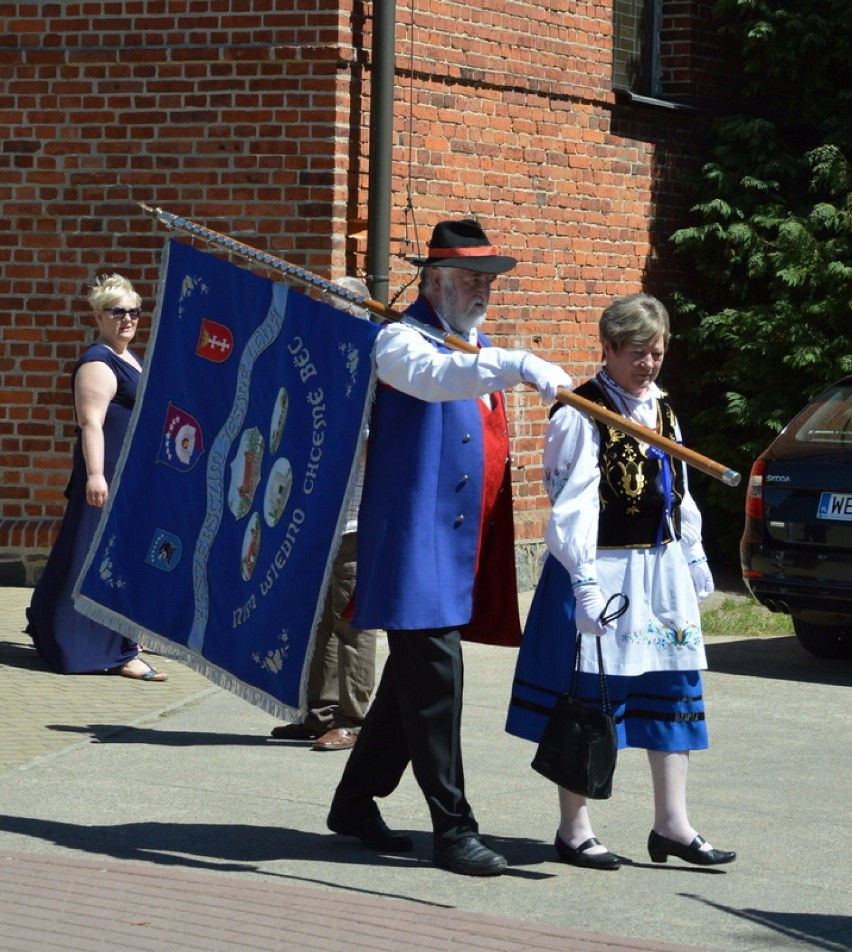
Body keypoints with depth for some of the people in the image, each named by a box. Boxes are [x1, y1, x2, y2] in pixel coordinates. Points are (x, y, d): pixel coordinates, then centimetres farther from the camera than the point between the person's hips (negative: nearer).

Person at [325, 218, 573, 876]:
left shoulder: (479, 351, 19)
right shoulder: (402, 340, -7)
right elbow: (435, 375, -31)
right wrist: (518, 365, -44)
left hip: (466, 551, 9)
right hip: (417, 547, -9)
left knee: (415, 679, 13)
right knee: (434, 680, -10)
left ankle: (356, 802, 25)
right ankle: (454, 829, -9)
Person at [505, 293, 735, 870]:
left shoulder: (663, 411, 12)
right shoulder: (584, 414, -12)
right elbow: (574, 505, -17)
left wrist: (694, 562, 19)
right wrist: (585, 584, -21)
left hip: (661, 568, 8)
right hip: (604, 568, -8)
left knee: (673, 690, 9)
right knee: (587, 695, 0)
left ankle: (673, 824, 17)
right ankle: (574, 831, 9)